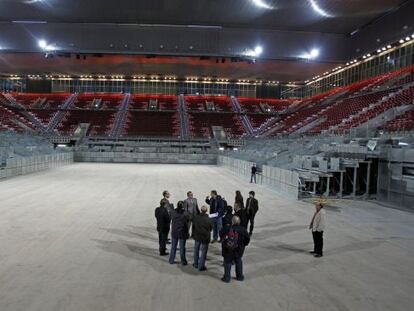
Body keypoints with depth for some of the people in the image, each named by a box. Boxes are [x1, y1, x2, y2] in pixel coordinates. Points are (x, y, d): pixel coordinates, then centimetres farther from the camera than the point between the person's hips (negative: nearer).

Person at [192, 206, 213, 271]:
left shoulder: (195, 217, -12)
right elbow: (211, 228, -6)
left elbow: (193, 226, 0)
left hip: (197, 236, 3)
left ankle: (196, 264, 33)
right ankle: (201, 266, 16)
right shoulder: (208, 219, -20)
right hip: (205, 238, -3)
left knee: (196, 250, 20)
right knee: (203, 252, 9)